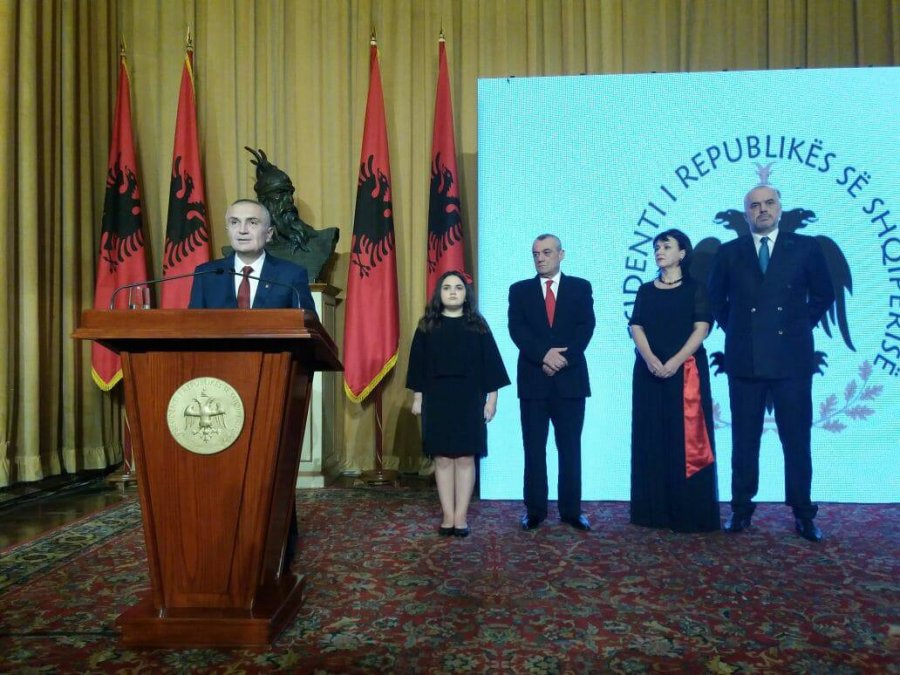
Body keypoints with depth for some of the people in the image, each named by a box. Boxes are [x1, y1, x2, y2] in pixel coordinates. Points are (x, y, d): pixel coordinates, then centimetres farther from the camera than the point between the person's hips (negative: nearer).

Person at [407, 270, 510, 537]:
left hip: (470, 399, -1)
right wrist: (417, 397, 2)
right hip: (436, 399, 1)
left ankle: (461, 516, 9)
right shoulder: (427, 326, 6)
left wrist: (491, 398, -2)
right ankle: (448, 516, 11)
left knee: (465, 458, 1)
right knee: (442, 459, 3)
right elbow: (418, 363, 6)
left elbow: (490, 362, 3)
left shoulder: (478, 325, 4)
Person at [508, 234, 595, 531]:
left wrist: (563, 358, -16)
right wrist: (544, 355, -18)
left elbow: (586, 327, -3)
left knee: (570, 448, 6)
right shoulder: (519, 290, 8)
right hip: (533, 379, 1)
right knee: (534, 448, 5)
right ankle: (534, 510, 14)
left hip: (570, 378, 0)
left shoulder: (581, 287, 7)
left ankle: (571, 510, 16)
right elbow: (517, 329, -5)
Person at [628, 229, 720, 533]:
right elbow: (636, 327, 2)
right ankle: (655, 509, 12)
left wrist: (676, 361, -20)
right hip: (649, 371, 3)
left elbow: (701, 328, -7)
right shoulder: (646, 290, 13)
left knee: (686, 438, -2)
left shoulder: (696, 288, 4)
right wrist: (650, 359, -17)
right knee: (652, 438, 4)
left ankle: (690, 512, 7)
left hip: (686, 371, -3)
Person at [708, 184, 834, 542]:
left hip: (792, 358, 0)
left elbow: (824, 294, 13)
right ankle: (741, 509, 16)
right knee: (744, 439, 6)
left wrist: (801, 326, 7)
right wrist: (734, 330, 10)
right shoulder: (729, 252, 5)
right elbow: (715, 298, 16)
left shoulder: (806, 247, 4)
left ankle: (803, 513, 17)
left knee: (797, 439, 5)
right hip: (745, 359, 1)